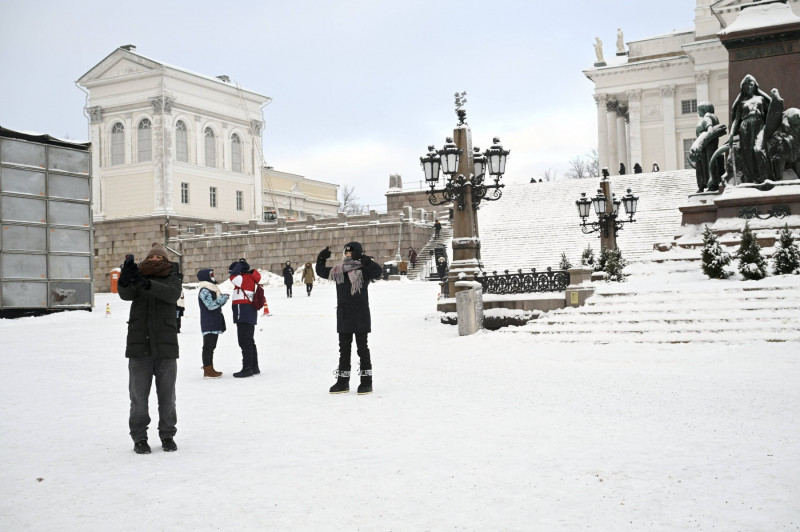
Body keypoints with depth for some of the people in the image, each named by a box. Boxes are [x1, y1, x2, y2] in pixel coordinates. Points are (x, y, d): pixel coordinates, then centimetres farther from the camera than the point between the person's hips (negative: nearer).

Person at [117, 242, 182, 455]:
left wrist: (148, 284, -34)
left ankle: (167, 435, 20)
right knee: (139, 395, 2)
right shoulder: (137, 279, 10)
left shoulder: (172, 280, 7)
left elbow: (172, 293, -17)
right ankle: (139, 437, 13)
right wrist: (125, 279, -35)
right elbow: (125, 294, -12)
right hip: (139, 346, 1)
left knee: (167, 395, 7)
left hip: (166, 347, 0)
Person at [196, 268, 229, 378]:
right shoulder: (204, 291, -13)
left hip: (214, 323, 10)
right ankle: (207, 371, -7)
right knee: (208, 346, -8)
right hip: (209, 324, -10)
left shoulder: (212, 289, 19)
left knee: (211, 346, 14)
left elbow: (218, 304, 26)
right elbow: (211, 305, -21)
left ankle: (210, 369, 21)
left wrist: (224, 298, 8)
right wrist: (223, 298, -16)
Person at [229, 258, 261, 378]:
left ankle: (247, 368, -8)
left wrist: (240, 265, -13)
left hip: (243, 315, -10)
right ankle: (254, 367, 23)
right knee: (250, 342, 16)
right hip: (250, 315, 10)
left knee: (245, 342, -8)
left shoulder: (245, 279, -13)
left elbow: (233, 277, -27)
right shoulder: (250, 279, 17)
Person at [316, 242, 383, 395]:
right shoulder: (338, 270, 9)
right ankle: (343, 382, 18)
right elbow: (321, 272, 20)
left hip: (360, 316, -6)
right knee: (344, 349, 11)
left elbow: (378, 272, -26)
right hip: (343, 316, 6)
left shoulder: (363, 270, -8)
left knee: (362, 347, 1)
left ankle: (366, 380, 9)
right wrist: (321, 259, 5)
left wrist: (366, 261, -35)